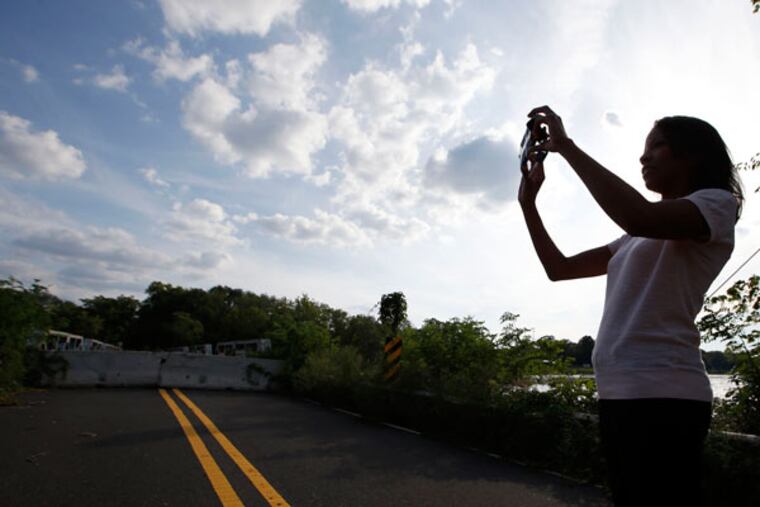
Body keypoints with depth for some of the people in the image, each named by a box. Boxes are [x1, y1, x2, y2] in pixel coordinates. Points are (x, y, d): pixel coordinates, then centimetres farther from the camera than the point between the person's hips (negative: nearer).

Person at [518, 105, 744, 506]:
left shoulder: (716, 203, -1)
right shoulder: (638, 237, 22)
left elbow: (639, 216, -24)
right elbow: (559, 268, 21)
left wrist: (565, 145, -16)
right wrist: (527, 201, 15)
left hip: (662, 395, -8)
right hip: (617, 394, 8)